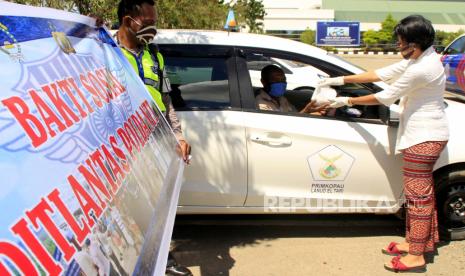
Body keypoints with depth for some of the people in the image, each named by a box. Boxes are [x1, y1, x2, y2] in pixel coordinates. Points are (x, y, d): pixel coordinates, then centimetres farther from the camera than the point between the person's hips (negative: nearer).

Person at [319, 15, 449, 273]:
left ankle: (416, 256, 9)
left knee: (418, 194, -2)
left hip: (423, 138, -10)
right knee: (422, 192, 18)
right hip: (428, 135, 10)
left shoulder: (420, 69, -25)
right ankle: (416, 241, 32)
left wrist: (348, 101, -5)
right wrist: (343, 79, 7)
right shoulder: (423, 58, 7)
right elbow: (382, 73, 9)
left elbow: (386, 97, -17)